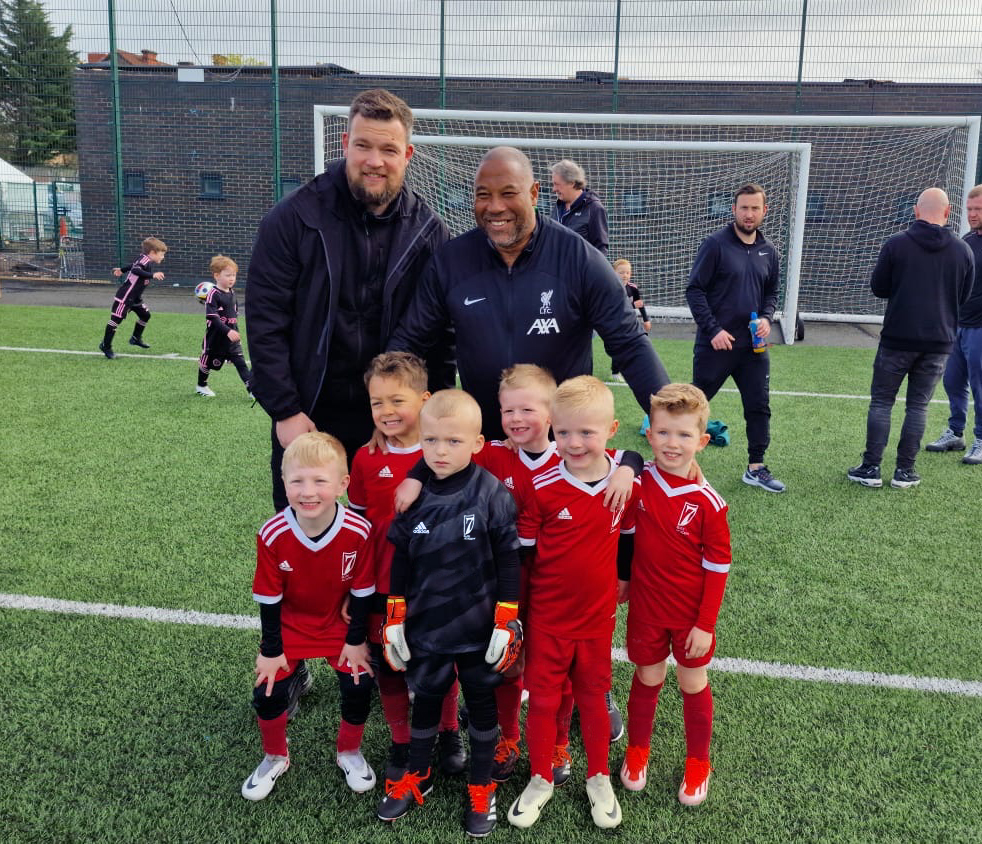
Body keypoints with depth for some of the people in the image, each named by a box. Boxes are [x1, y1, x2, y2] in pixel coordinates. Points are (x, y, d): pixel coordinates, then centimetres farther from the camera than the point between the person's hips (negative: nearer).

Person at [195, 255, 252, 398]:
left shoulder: (232, 293, 6)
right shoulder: (213, 294, -17)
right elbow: (212, 317, -25)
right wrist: (228, 331, -32)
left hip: (232, 338, 5)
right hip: (215, 337, -5)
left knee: (240, 362, -4)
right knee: (208, 361, 14)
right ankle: (201, 386, 35)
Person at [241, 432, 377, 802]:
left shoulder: (358, 532, -28)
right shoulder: (272, 535, -27)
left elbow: (362, 591, -13)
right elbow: (268, 597, -14)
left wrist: (356, 640, -6)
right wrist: (271, 650, -6)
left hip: (341, 623, 0)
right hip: (290, 625, 1)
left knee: (359, 688, -6)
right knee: (268, 692, -3)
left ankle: (349, 753, 25)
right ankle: (275, 758, 29)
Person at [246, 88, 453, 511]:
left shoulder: (427, 229, -1)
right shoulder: (296, 217, -8)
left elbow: (441, 332, 4)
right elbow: (265, 320, -8)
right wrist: (284, 411, -11)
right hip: (308, 417, -1)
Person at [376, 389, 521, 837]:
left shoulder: (492, 494, -15)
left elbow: (508, 560, -10)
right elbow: (401, 559, 2)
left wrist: (507, 621, -10)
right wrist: (395, 619, 3)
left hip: (478, 629, -2)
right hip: (425, 627, 3)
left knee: (481, 703, 16)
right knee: (425, 699, 20)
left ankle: (481, 788, 36)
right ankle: (416, 777, 43)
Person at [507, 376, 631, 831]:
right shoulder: (540, 488, -17)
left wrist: (622, 587, 13)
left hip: (597, 614, 2)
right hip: (546, 615, -2)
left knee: (593, 696, 18)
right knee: (543, 698, 12)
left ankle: (599, 778, 38)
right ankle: (541, 779, 33)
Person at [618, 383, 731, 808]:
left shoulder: (707, 502, -17)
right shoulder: (637, 482, -10)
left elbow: (718, 566, -11)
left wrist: (706, 624, -11)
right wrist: (622, 576, 5)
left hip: (691, 613, -1)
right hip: (646, 607, 2)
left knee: (692, 684, 14)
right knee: (647, 679, 17)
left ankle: (698, 763, 34)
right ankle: (636, 751, 38)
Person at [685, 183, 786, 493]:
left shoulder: (769, 251, 7)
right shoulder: (715, 244, -9)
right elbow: (694, 290, -10)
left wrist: (766, 318, -2)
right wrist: (712, 330, -16)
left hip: (753, 346, 5)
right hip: (715, 343, -5)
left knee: (759, 407, 6)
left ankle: (756, 469, 18)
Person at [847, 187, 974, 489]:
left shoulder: (896, 244, -8)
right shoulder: (963, 250, 1)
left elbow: (878, 288, 0)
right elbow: (963, 297, 11)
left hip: (898, 338, -2)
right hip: (938, 340, 2)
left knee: (881, 402, 7)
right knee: (918, 405, 10)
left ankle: (870, 468, 7)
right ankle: (904, 471, 12)